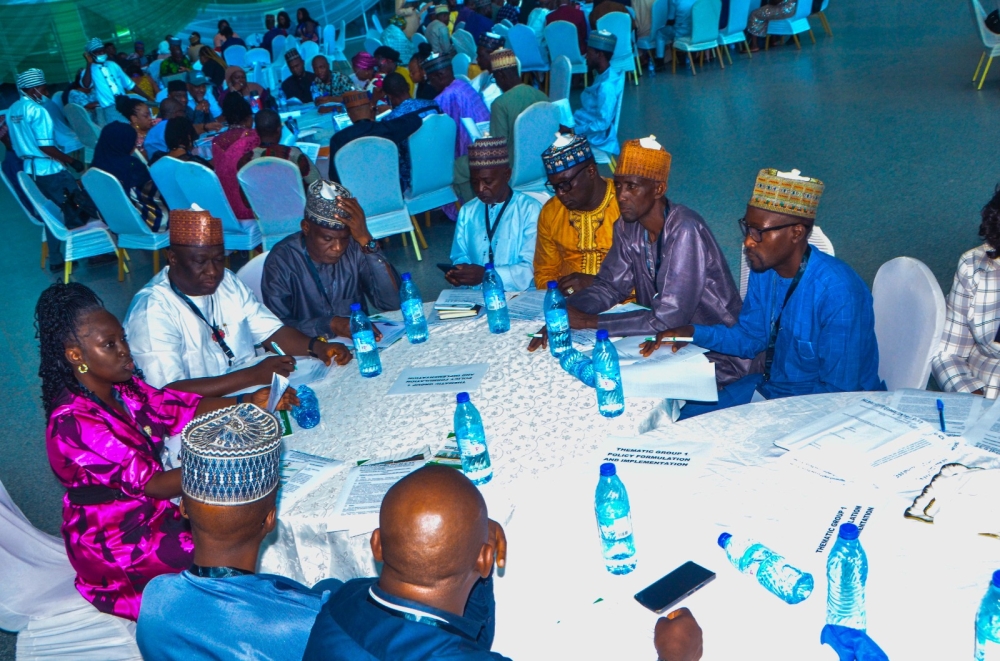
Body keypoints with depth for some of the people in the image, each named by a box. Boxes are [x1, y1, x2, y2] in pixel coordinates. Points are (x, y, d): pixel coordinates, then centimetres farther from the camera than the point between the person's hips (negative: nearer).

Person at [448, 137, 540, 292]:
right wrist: (459, 274, -9)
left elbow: (532, 268, -13)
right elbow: (460, 256, 14)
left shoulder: (530, 209, -5)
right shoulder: (467, 211, 12)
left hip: (519, 296, -2)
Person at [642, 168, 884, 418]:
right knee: (687, 420, 2)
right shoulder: (763, 270, -4)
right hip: (769, 386, 7)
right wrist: (693, 332, -6)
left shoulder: (837, 292, -27)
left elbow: (839, 393, -24)